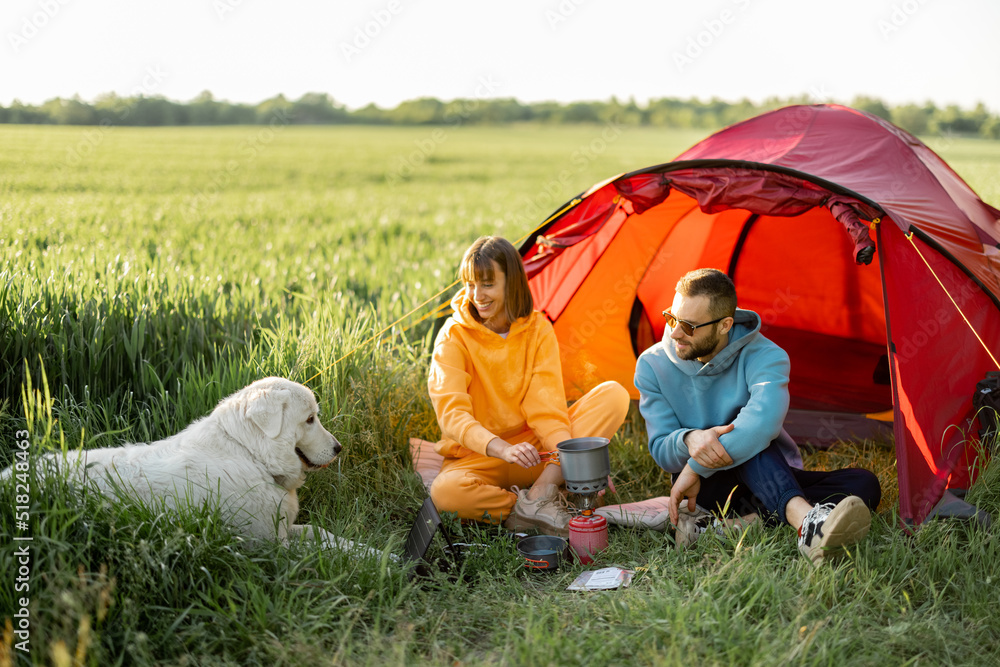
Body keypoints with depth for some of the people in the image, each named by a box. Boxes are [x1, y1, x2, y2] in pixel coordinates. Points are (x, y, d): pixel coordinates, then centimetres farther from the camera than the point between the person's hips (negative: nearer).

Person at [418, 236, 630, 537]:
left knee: (614, 395, -18)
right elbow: (451, 413, -23)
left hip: (535, 449, 3)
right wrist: (502, 449, -40)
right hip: (478, 456, -3)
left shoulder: (537, 329, -3)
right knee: (445, 491, -39)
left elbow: (547, 405, -10)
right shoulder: (454, 337, -11)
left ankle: (540, 493, -27)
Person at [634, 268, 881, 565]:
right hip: (709, 486, -1)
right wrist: (689, 440, -37)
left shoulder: (765, 357, -19)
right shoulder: (653, 365, -9)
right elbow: (660, 450, -11)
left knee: (864, 484, -23)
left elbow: (765, 419, -39)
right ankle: (806, 521, -56)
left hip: (773, 480, 1)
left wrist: (695, 466, -40)